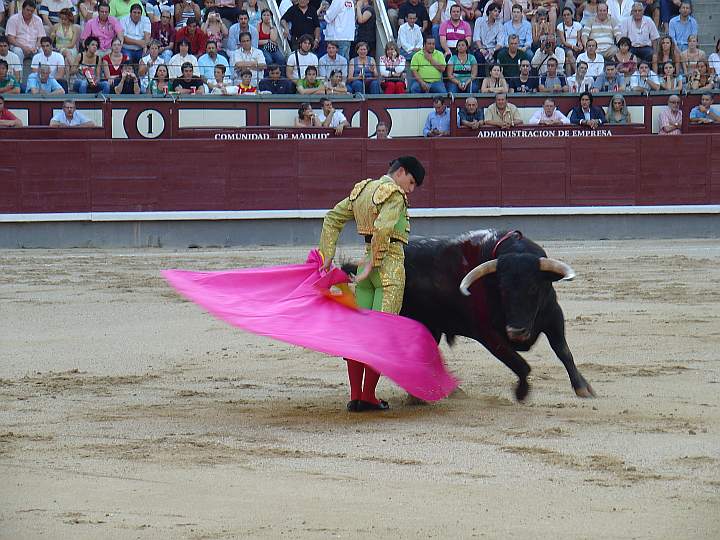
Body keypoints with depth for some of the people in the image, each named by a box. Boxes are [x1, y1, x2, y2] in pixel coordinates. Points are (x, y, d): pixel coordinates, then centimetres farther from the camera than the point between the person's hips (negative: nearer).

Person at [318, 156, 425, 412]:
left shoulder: (362, 190, 14)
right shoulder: (394, 194, -11)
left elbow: (332, 218, 17)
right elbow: (382, 229, -27)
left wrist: (327, 257, 13)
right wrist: (372, 265, -19)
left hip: (366, 265, 8)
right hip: (390, 266, -8)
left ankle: (355, 396, 9)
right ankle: (368, 397, -5)